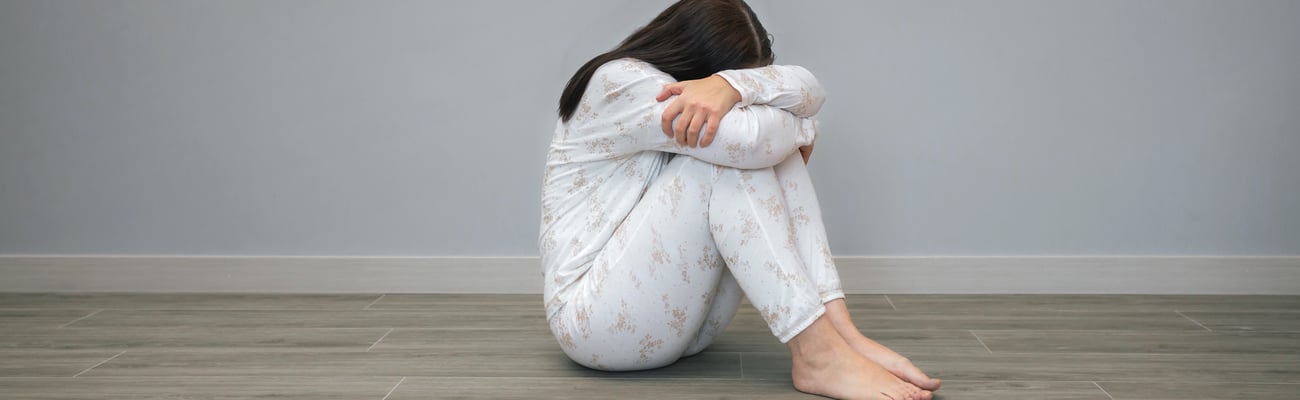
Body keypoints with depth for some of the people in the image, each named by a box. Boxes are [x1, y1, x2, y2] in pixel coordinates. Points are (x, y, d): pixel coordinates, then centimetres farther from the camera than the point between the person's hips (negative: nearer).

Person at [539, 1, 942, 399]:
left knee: (774, 152, -9)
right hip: (594, 315, -8)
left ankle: (841, 331, -19)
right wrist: (799, 127, -5)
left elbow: (809, 89, -7)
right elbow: (747, 138, -27)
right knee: (730, 156, -23)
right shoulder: (618, 83, -14)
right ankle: (817, 354, -27)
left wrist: (732, 84, -26)